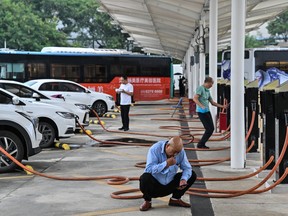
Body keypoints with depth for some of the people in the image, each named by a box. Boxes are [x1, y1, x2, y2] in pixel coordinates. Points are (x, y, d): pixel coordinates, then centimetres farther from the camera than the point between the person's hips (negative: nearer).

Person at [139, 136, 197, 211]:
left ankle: (175, 199, 9)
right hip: (154, 185, -4)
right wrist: (166, 164, -36)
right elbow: (149, 169, -30)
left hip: (170, 185, 4)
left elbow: (187, 168, -6)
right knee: (145, 178, -37)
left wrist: (184, 179, -26)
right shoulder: (155, 149, -21)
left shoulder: (180, 151, -8)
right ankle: (147, 201, -6)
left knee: (192, 175, -6)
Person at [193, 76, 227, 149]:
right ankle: (201, 144, 0)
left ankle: (202, 144, 15)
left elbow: (212, 102, 25)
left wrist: (222, 106, 22)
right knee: (209, 129, -9)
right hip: (201, 112, -9)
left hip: (207, 111, 9)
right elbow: (195, 98, -21)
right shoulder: (200, 88, -8)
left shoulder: (207, 91, 18)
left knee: (211, 128, 8)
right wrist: (202, 106, -33)